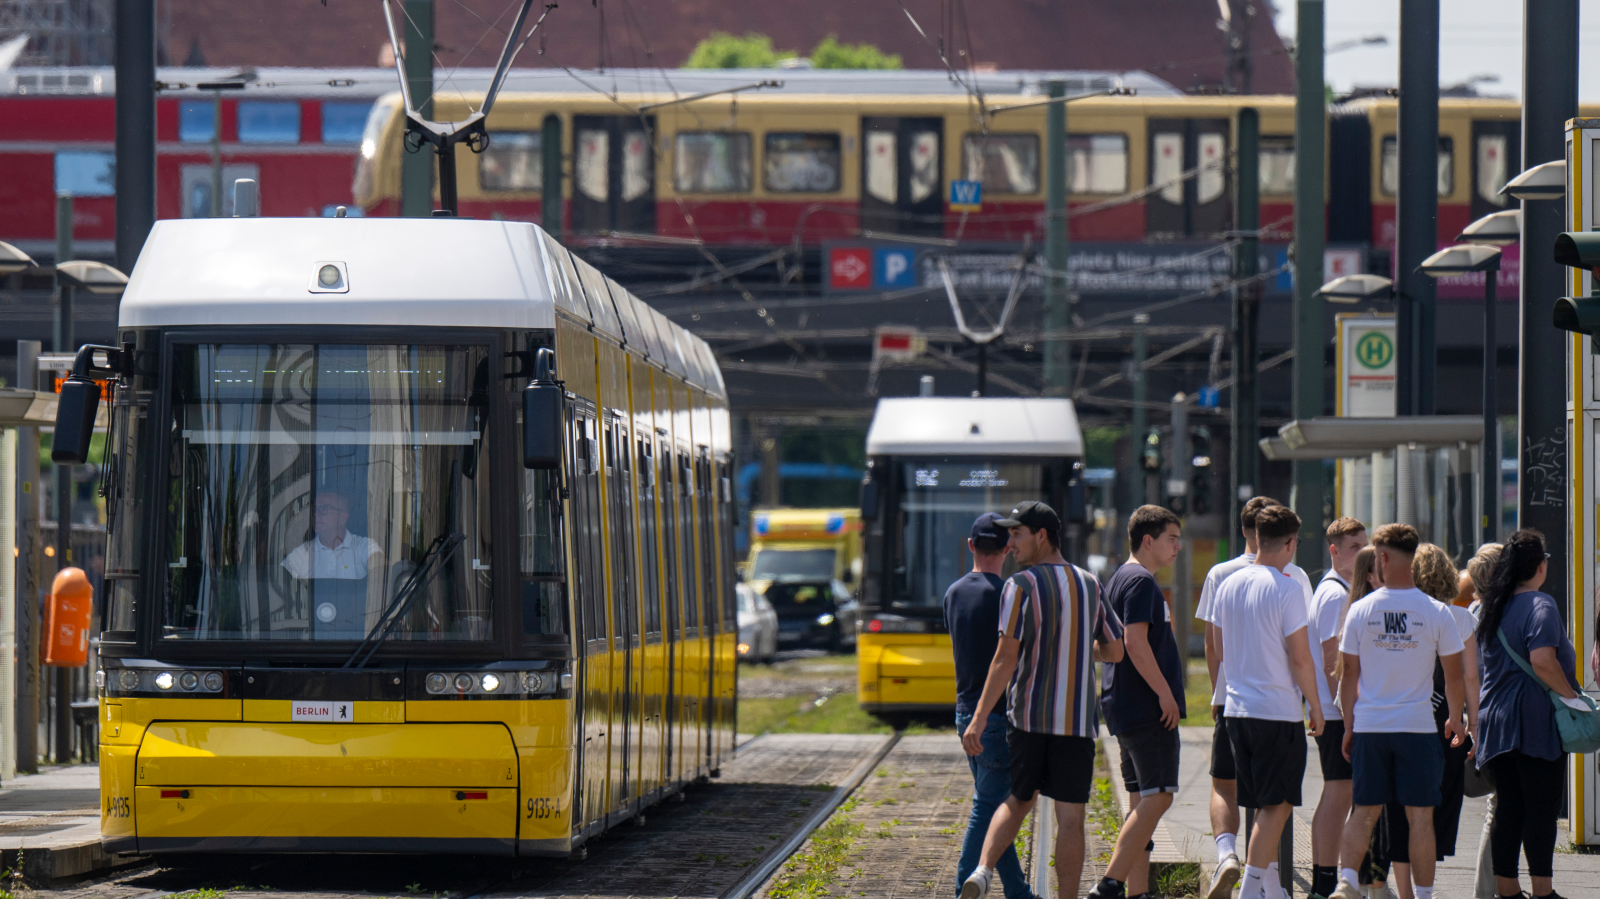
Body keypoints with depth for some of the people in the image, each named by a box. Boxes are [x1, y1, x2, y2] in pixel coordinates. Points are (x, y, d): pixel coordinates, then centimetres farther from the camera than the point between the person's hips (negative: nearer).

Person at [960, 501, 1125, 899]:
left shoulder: (1021, 586, -7)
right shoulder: (1089, 585, 7)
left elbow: (1006, 657, -13)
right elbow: (1114, 651, 13)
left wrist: (979, 719, -13)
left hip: (1029, 717, -2)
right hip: (1077, 719, 2)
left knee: (1019, 800, 15)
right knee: (1069, 815, 2)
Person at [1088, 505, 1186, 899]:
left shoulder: (1122, 579, 19)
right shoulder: (1141, 582, -13)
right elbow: (1136, 643, -22)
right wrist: (1166, 694, -18)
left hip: (1127, 707, 11)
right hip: (1148, 710, -11)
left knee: (1143, 800, 11)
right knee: (1157, 797, -11)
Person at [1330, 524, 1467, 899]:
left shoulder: (1359, 610, -2)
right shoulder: (1436, 613, -4)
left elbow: (1349, 675, 3)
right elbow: (1454, 674, 3)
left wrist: (1349, 726, 13)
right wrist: (1455, 719, 19)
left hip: (1369, 725, 1)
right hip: (1418, 726, -1)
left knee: (1364, 812, 9)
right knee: (1420, 815, 3)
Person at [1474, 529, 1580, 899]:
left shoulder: (1489, 608, 12)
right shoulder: (1540, 606, -11)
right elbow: (1542, 660, -24)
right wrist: (1571, 696, -13)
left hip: (1495, 719, 7)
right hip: (1536, 722, -7)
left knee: (1507, 807, 10)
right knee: (1542, 806, -3)